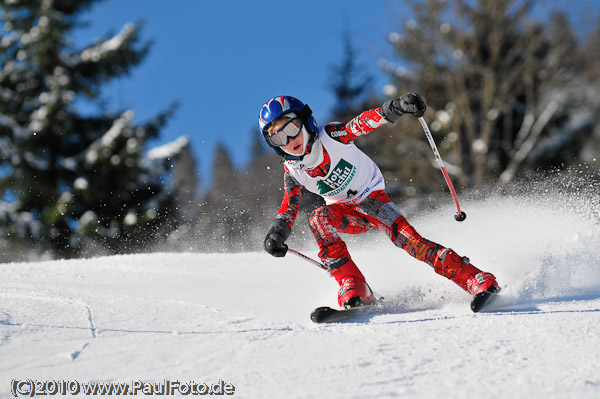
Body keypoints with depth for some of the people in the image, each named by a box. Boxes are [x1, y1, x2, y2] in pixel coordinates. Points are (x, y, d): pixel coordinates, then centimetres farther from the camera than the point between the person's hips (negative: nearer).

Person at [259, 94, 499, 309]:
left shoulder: (331, 136, -20)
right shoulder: (292, 171, -10)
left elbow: (366, 122, -30)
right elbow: (288, 209, -5)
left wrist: (397, 106, -48)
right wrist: (276, 234, -25)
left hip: (372, 197, -3)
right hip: (345, 211, 3)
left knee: (402, 234, -27)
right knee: (318, 219, -29)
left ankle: (475, 279, -27)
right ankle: (354, 289, -30)